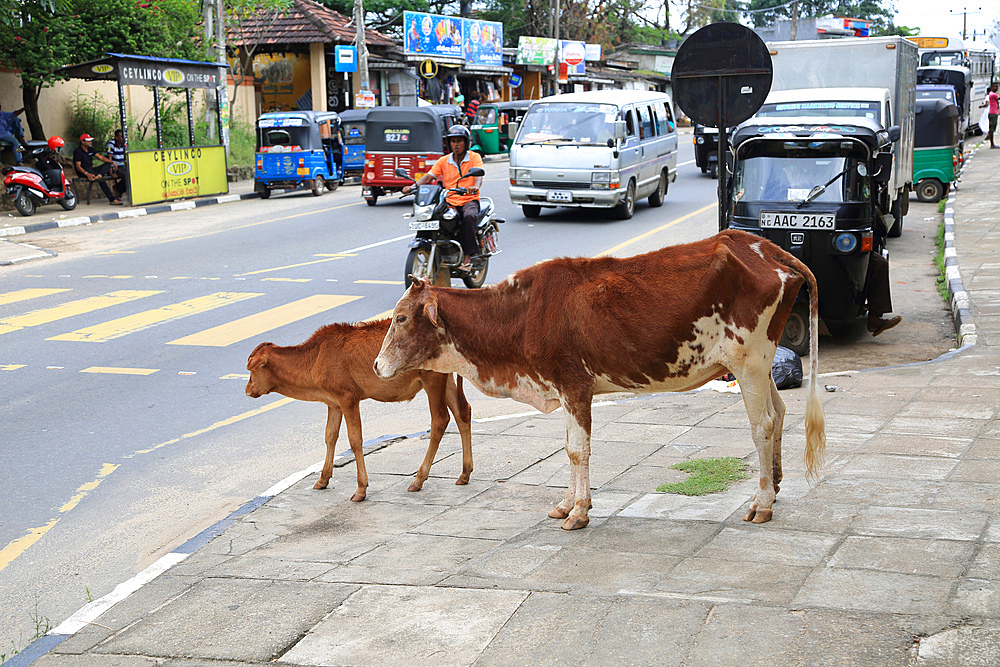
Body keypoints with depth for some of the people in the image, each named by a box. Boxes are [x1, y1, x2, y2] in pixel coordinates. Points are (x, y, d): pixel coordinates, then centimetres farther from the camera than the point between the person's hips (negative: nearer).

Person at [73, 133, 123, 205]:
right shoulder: (78, 151, -11)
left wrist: (112, 162, -8)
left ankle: (99, 175, -40)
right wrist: (87, 174, -38)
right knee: (101, 179, -33)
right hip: (83, 172, -9)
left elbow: (100, 157, 9)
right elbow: (78, 166, -20)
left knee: (108, 164, -14)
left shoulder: (90, 149, 15)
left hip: (91, 169, 9)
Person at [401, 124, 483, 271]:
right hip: (449, 202, 4)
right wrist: (413, 186, -15)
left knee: (469, 216, -38)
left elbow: (479, 174, -13)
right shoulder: (443, 161, 14)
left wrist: (476, 186, -37)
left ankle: (468, 257, -35)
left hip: (469, 200, -4)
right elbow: (429, 176, 4)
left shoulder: (474, 157, 5)